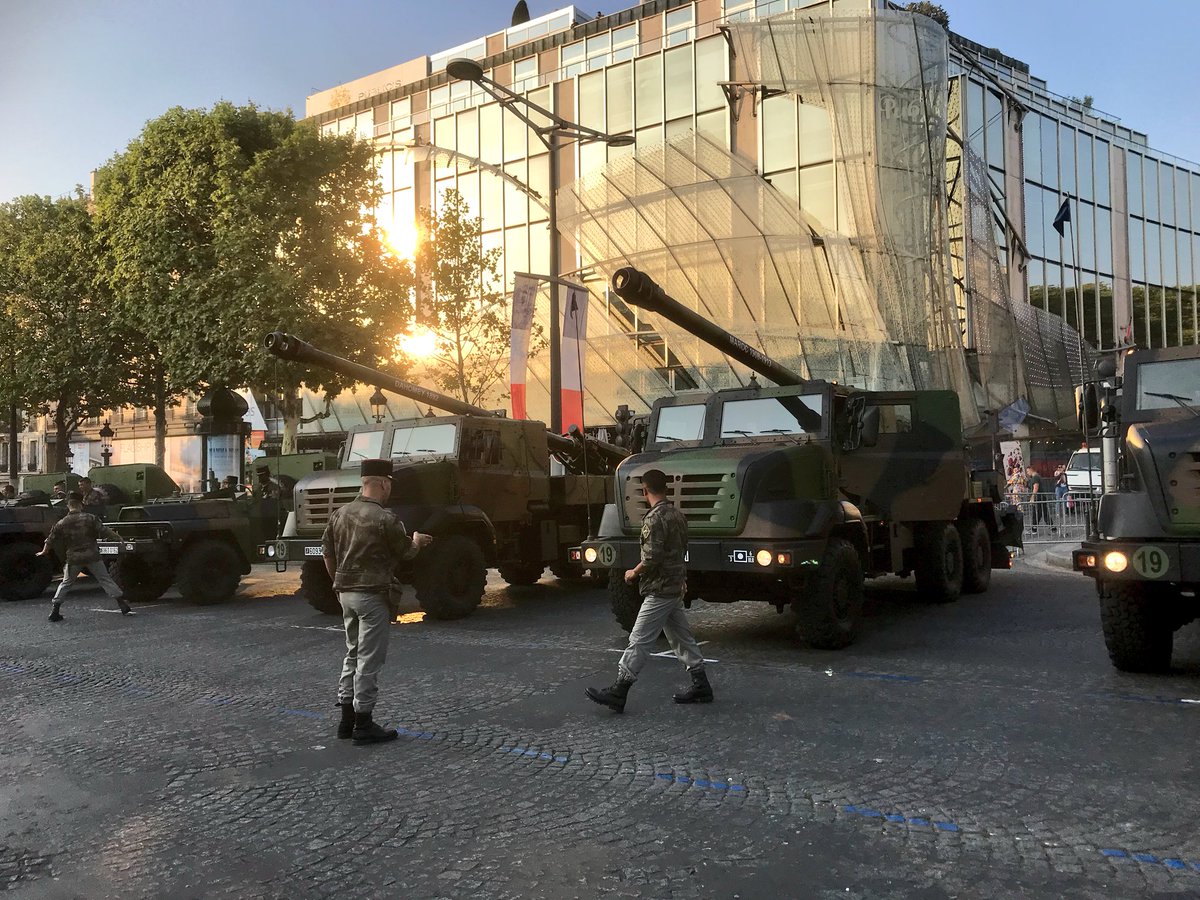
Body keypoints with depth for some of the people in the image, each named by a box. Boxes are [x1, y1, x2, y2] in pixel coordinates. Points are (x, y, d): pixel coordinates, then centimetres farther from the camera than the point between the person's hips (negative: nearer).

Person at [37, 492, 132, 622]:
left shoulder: (61, 523, 1)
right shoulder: (90, 518, -6)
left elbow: (50, 539, 10)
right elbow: (104, 531, -8)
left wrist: (44, 551, 27)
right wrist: (118, 537, 6)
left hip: (73, 559, 1)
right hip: (92, 557, -1)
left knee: (65, 584, 17)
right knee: (105, 580, 4)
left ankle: (54, 611, 11)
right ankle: (123, 605, -2)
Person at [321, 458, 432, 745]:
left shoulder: (339, 514, 6)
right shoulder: (385, 520, -17)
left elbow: (327, 552, 12)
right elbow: (406, 552, -5)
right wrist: (418, 541, 17)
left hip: (346, 593, 8)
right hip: (373, 595, -8)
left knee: (353, 654, 18)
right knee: (369, 660, -1)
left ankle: (347, 720, 22)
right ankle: (363, 725, 4)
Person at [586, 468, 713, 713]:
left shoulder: (654, 518, -18)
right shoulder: (677, 514, 10)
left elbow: (652, 558, -22)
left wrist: (634, 573, -6)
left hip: (660, 590, -9)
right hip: (676, 587, 9)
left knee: (639, 640, -6)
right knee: (682, 637, 15)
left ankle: (618, 693, -3)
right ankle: (701, 686, 20)